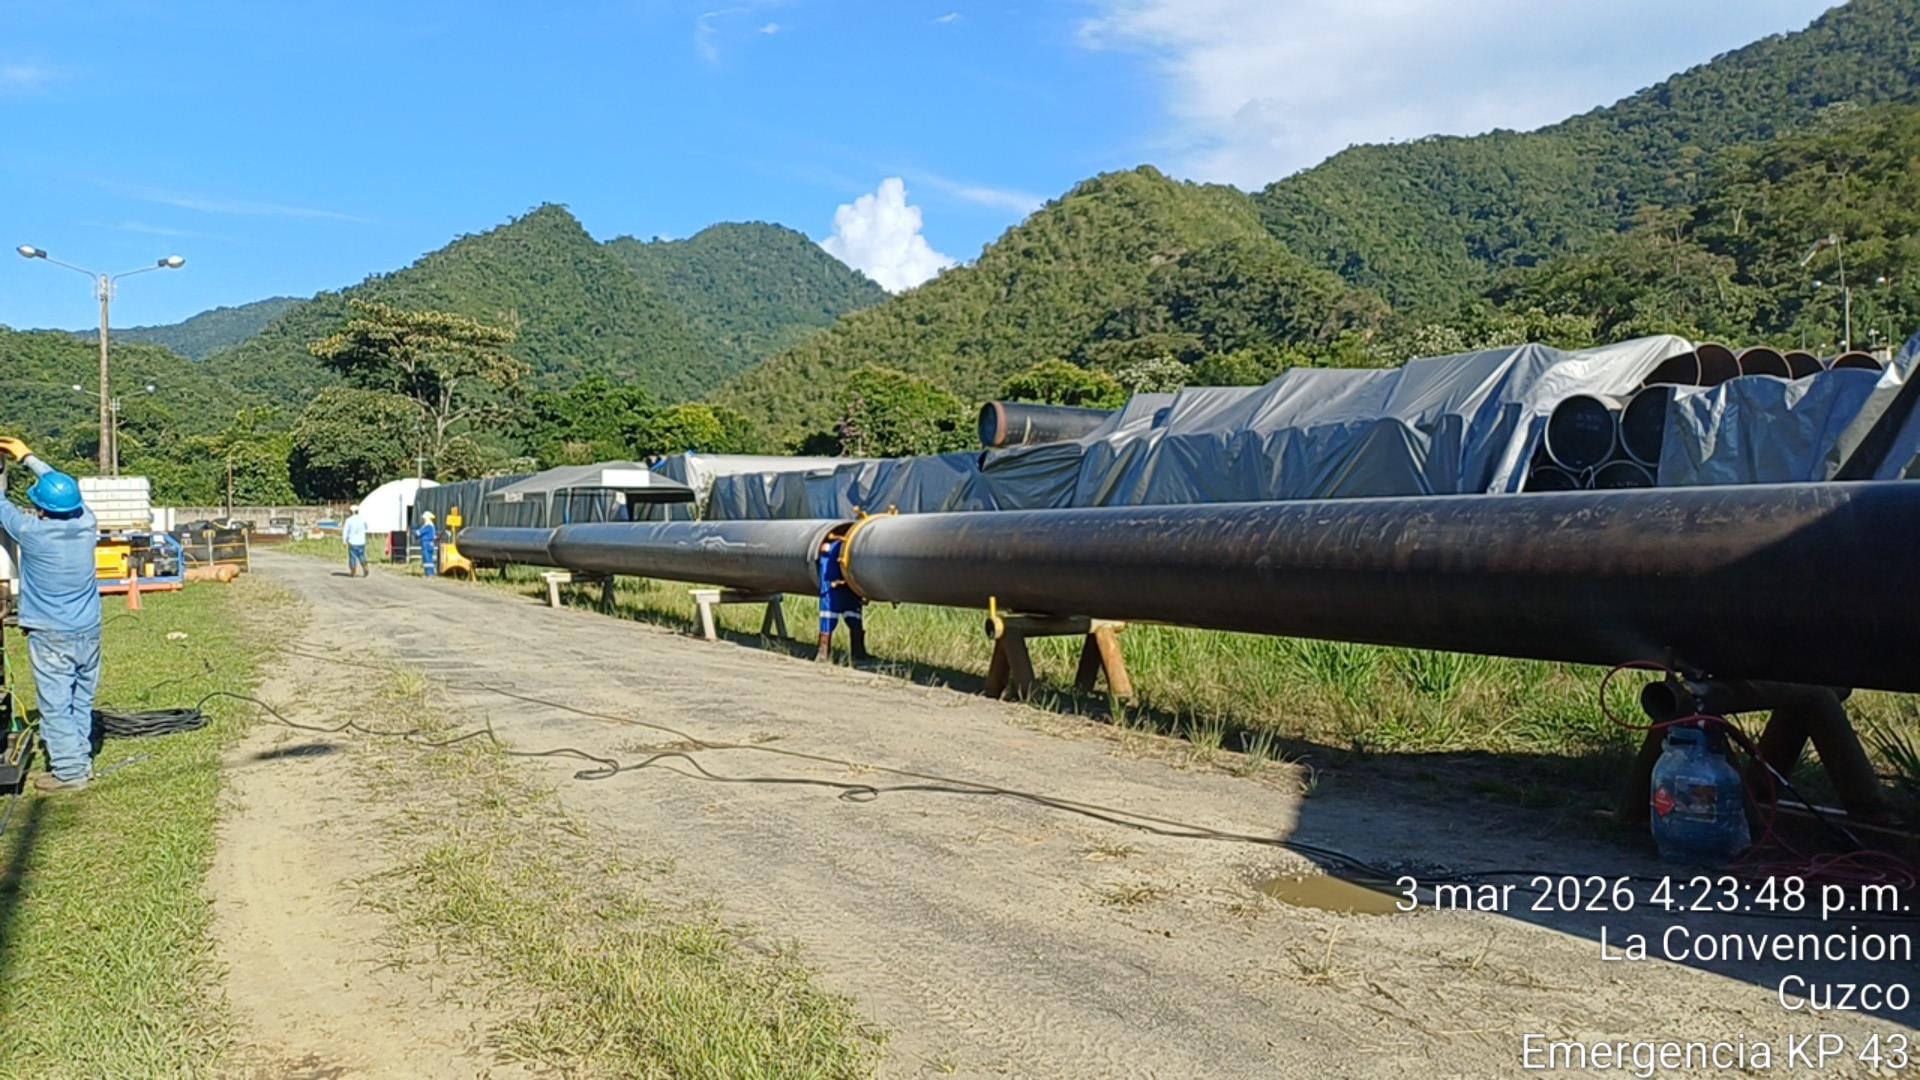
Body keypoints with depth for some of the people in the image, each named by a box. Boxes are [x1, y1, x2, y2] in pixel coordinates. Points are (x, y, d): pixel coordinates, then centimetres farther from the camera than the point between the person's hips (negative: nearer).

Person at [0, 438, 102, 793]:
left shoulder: (32, 532, -17)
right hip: (88, 632, 5)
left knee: (56, 704, 3)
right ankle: (81, 760, 24)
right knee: (81, 702, 15)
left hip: (50, 637, -5)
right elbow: (64, 487, 13)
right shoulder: (86, 524, -6)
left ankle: (69, 771, 7)